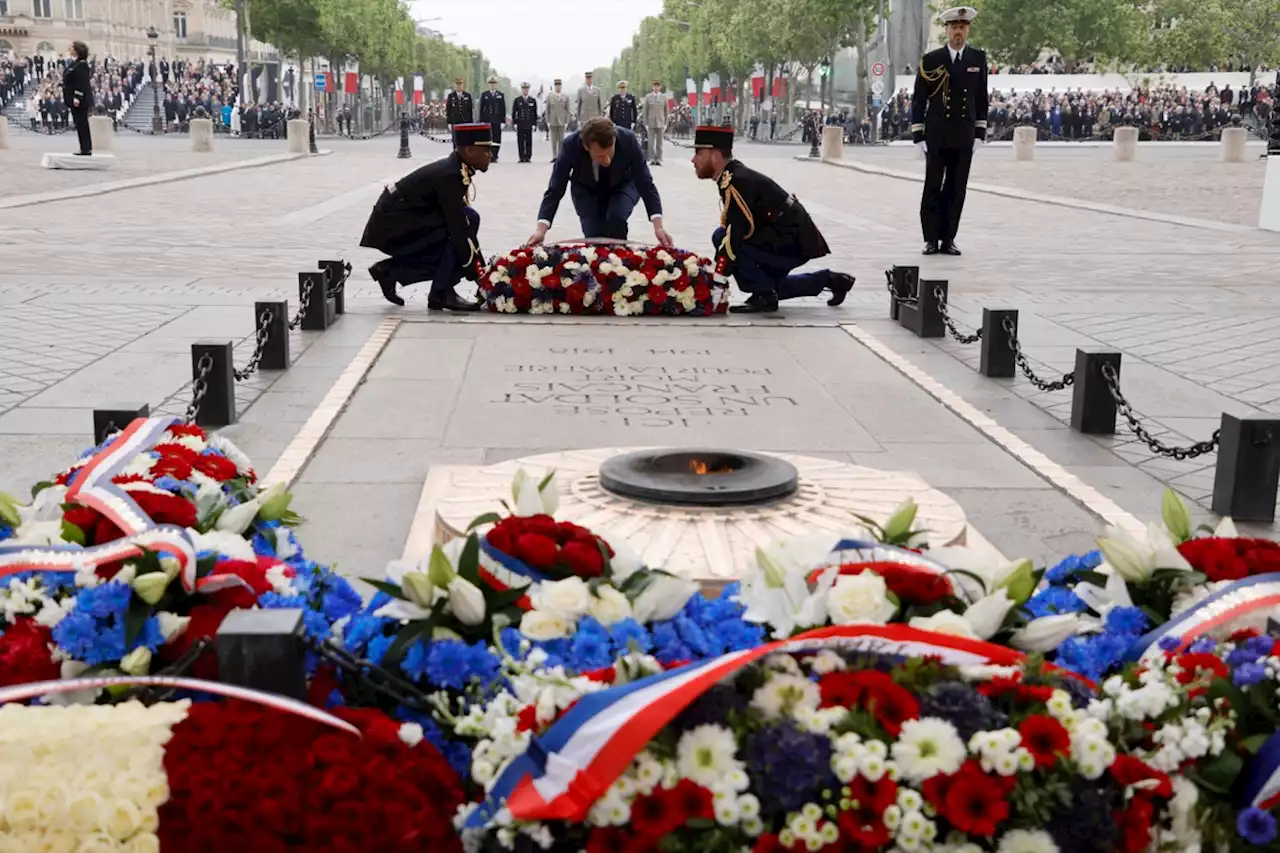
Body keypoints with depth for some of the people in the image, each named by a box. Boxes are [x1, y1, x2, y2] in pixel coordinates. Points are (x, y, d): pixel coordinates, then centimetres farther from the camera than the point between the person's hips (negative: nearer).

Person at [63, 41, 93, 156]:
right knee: (80, 124, 10)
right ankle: (85, 148, 13)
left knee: (82, 123, -7)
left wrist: (77, 97, -25)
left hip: (80, 100, -10)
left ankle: (86, 149, -4)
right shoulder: (74, 63, 16)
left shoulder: (82, 64, -13)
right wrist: (67, 97, 19)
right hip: (74, 99, 10)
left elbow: (82, 82, -21)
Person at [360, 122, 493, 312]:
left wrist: (480, 266, 6)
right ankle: (441, 294, -14)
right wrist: (478, 273, -20)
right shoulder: (449, 175, -21)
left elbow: (456, 221, 11)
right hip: (394, 231, -10)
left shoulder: (453, 169, 8)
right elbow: (458, 227, -24)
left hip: (396, 226, 10)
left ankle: (390, 270, 13)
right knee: (469, 218, -19)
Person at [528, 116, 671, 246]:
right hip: (585, 189, 1)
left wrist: (658, 226, -38)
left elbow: (645, 184, -28)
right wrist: (541, 229, -39)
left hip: (622, 185, -1)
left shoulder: (628, 140, -35)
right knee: (593, 235, -19)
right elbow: (555, 189, -27)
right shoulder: (571, 145, -34)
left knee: (616, 219, -30)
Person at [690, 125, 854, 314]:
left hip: (792, 243, -10)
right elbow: (734, 229, 13)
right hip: (795, 241, 10)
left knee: (721, 237, -21)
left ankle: (763, 297, -13)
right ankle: (831, 280, 29)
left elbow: (734, 236, -28)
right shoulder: (736, 176, 8)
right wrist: (718, 271, 10)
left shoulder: (736, 182, -22)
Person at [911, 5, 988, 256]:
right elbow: (918, 100, 0)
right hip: (936, 136, -2)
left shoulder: (978, 59, 6)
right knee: (932, 188, 0)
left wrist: (980, 134, 6)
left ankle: (948, 239, 10)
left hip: (964, 136, 2)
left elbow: (981, 99, 10)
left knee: (956, 189, 3)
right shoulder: (931, 60, -2)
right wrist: (918, 136, -5)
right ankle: (931, 239, 8)